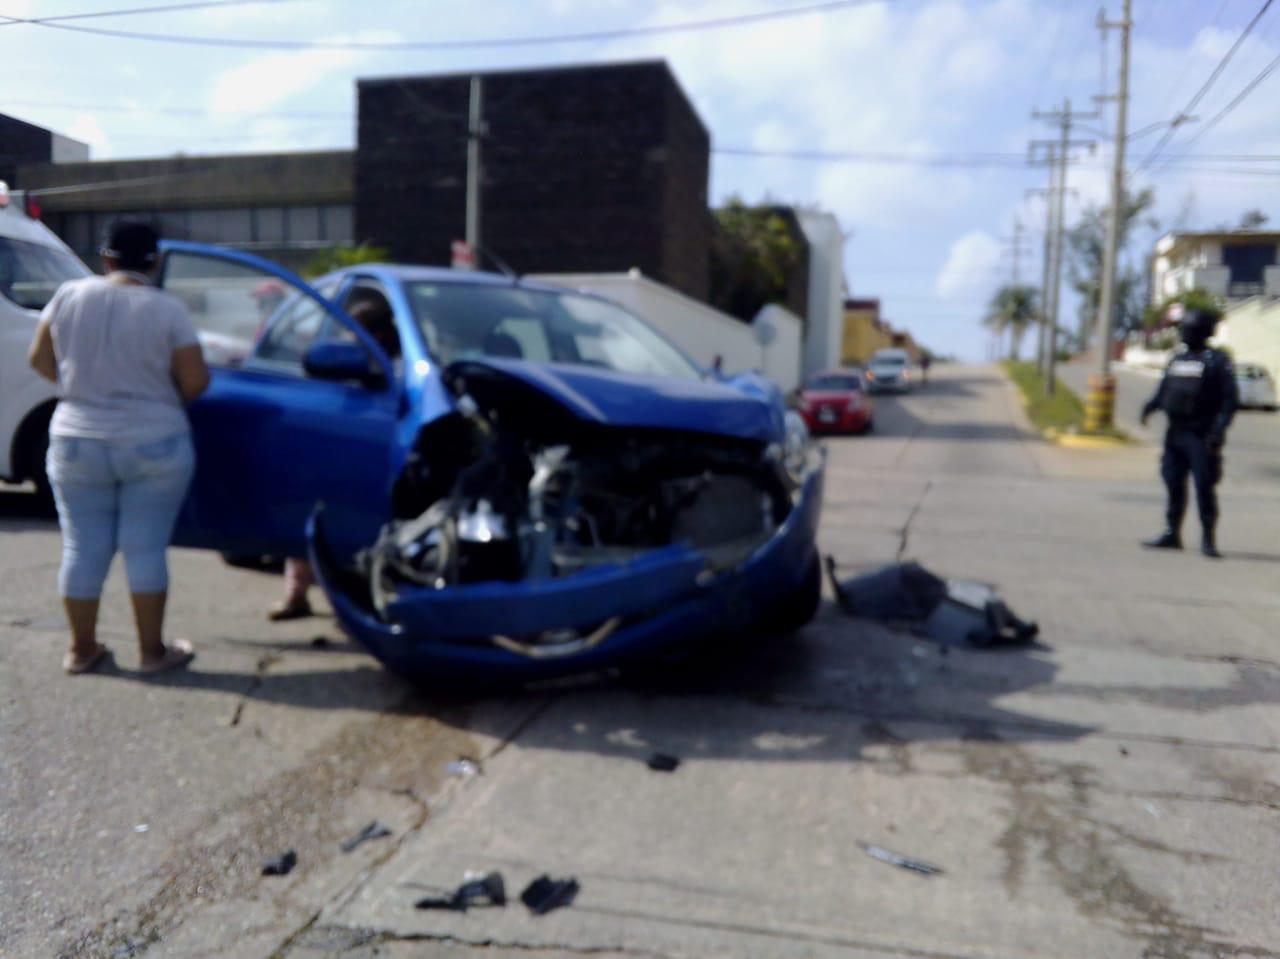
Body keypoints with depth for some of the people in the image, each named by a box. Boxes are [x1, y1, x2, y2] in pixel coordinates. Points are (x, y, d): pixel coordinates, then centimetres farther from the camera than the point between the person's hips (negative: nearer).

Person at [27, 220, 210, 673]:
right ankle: (153, 651, 11)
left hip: (75, 445, 3)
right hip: (154, 447, -3)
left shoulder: (69, 296, -1)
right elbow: (195, 382, -11)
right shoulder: (167, 310, -11)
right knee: (145, 548, 3)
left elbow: (40, 359, 9)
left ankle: (81, 648, 23)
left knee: (82, 548, 12)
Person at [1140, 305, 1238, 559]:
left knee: (1204, 487, -5)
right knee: (1174, 484, 10)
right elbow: (1164, 391, 19)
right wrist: (1151, 405, -1)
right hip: (1175, 433, 6)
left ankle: (1208, 540, 2)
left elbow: (1230, 400, -9)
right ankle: (1172, 533, 19)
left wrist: (1219, 429, -19)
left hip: (1202, 436, -6)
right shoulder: (1177, 360, 15)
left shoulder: (1218, 361, -5)